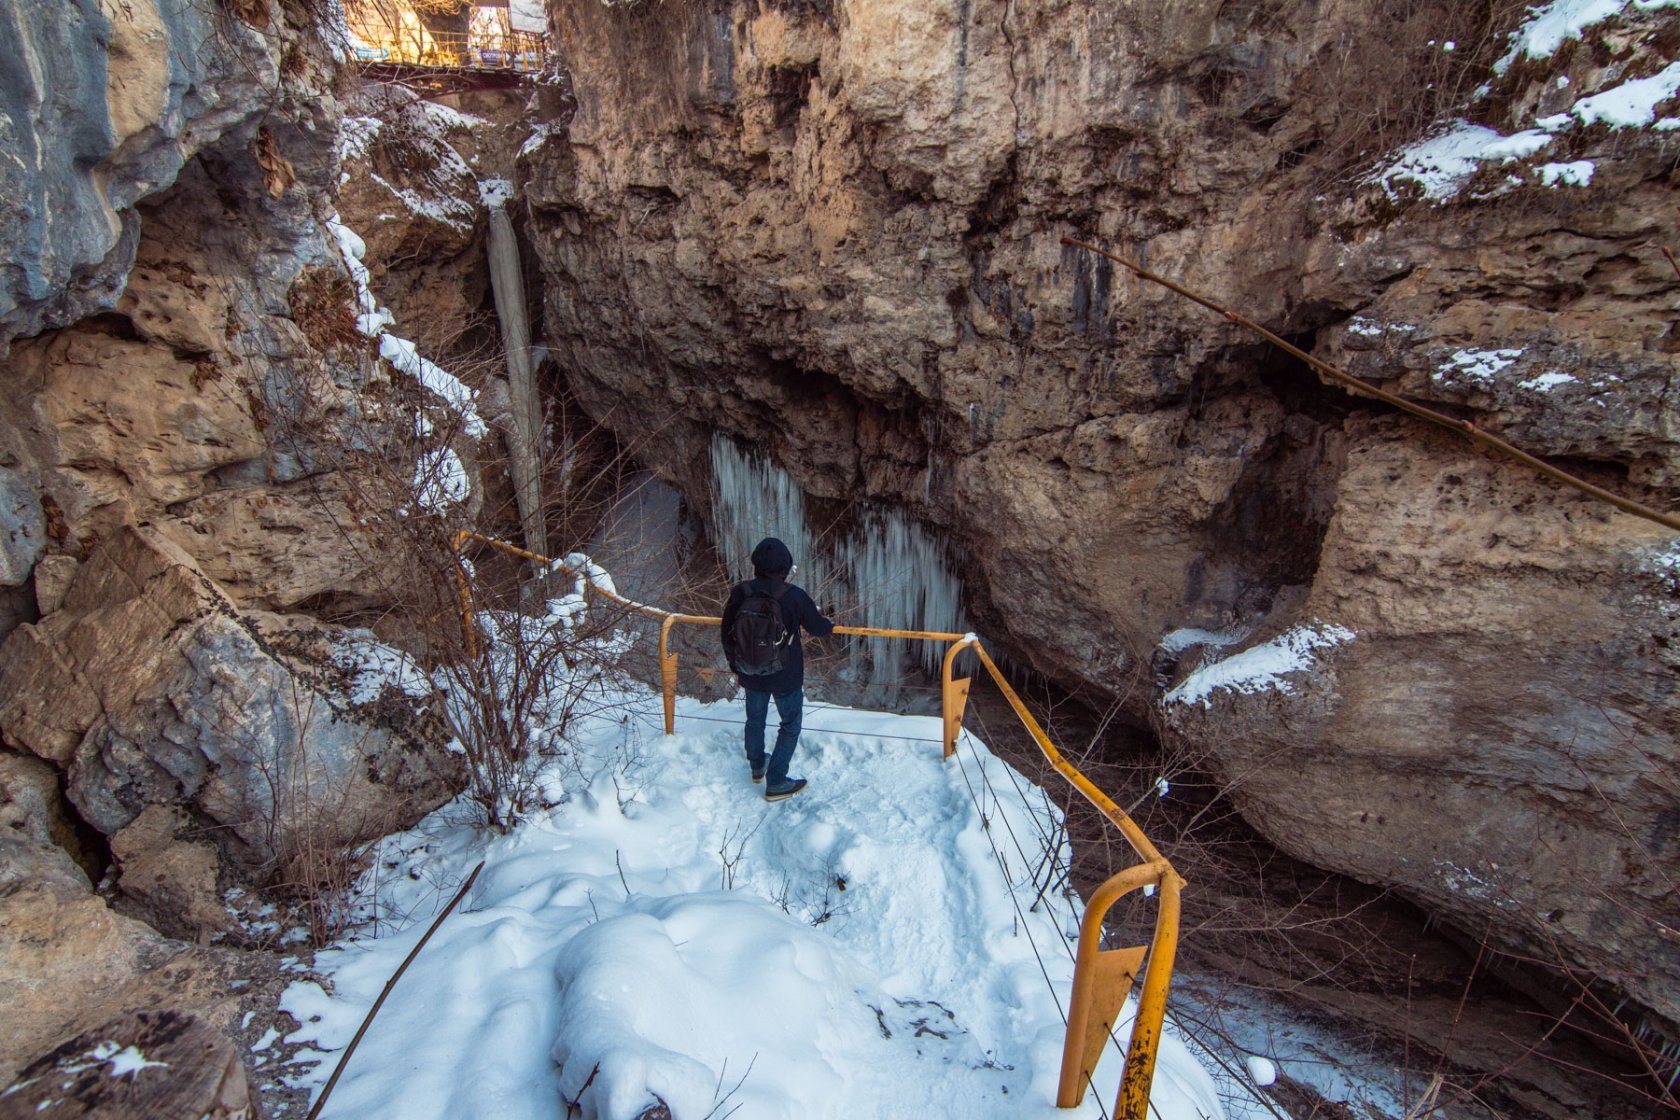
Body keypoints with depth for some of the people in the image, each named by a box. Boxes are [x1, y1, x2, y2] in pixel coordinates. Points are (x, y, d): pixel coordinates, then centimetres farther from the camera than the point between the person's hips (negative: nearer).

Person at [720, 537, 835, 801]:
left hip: (750, 674, 4)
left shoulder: (739, 593, -13)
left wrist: (734, 665, 16)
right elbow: (818, 628, -7)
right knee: (790, 725, 16)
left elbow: (727, 635, -1)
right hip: (786, 677, -4)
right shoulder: (794, 597, -24)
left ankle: (757, 766, 48)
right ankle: (775, 783, 20)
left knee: (755, 720, 26)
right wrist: (829, 624, 18)